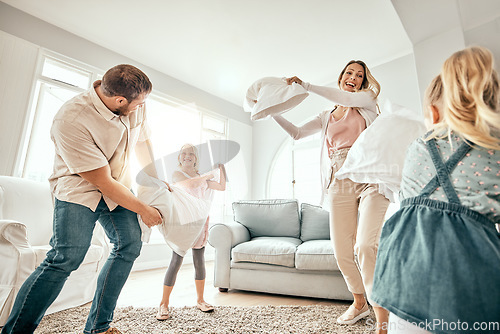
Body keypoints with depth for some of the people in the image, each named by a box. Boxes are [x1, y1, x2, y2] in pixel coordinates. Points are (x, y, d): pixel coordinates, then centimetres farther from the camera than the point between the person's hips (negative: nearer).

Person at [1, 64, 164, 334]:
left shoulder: (136, 106, -8)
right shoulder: (71, 120, -27)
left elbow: (142, 142, 10)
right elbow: (103, 181, -25)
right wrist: (143, 210, -17)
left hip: (117, 186, 6)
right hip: (79, 187, -5)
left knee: (130, 245, -4)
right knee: (66, 258, -19)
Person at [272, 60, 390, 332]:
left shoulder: (367, 98, 15)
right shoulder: (327, 117, 24)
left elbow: (345, 98, -6)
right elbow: (296, 133, 20)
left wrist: (305, 85, -2)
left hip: (371, 179, -3)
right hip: (340, 185, 4)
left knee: (366, 246, -20)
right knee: (342, 252, 2)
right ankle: (359, 302, 27)